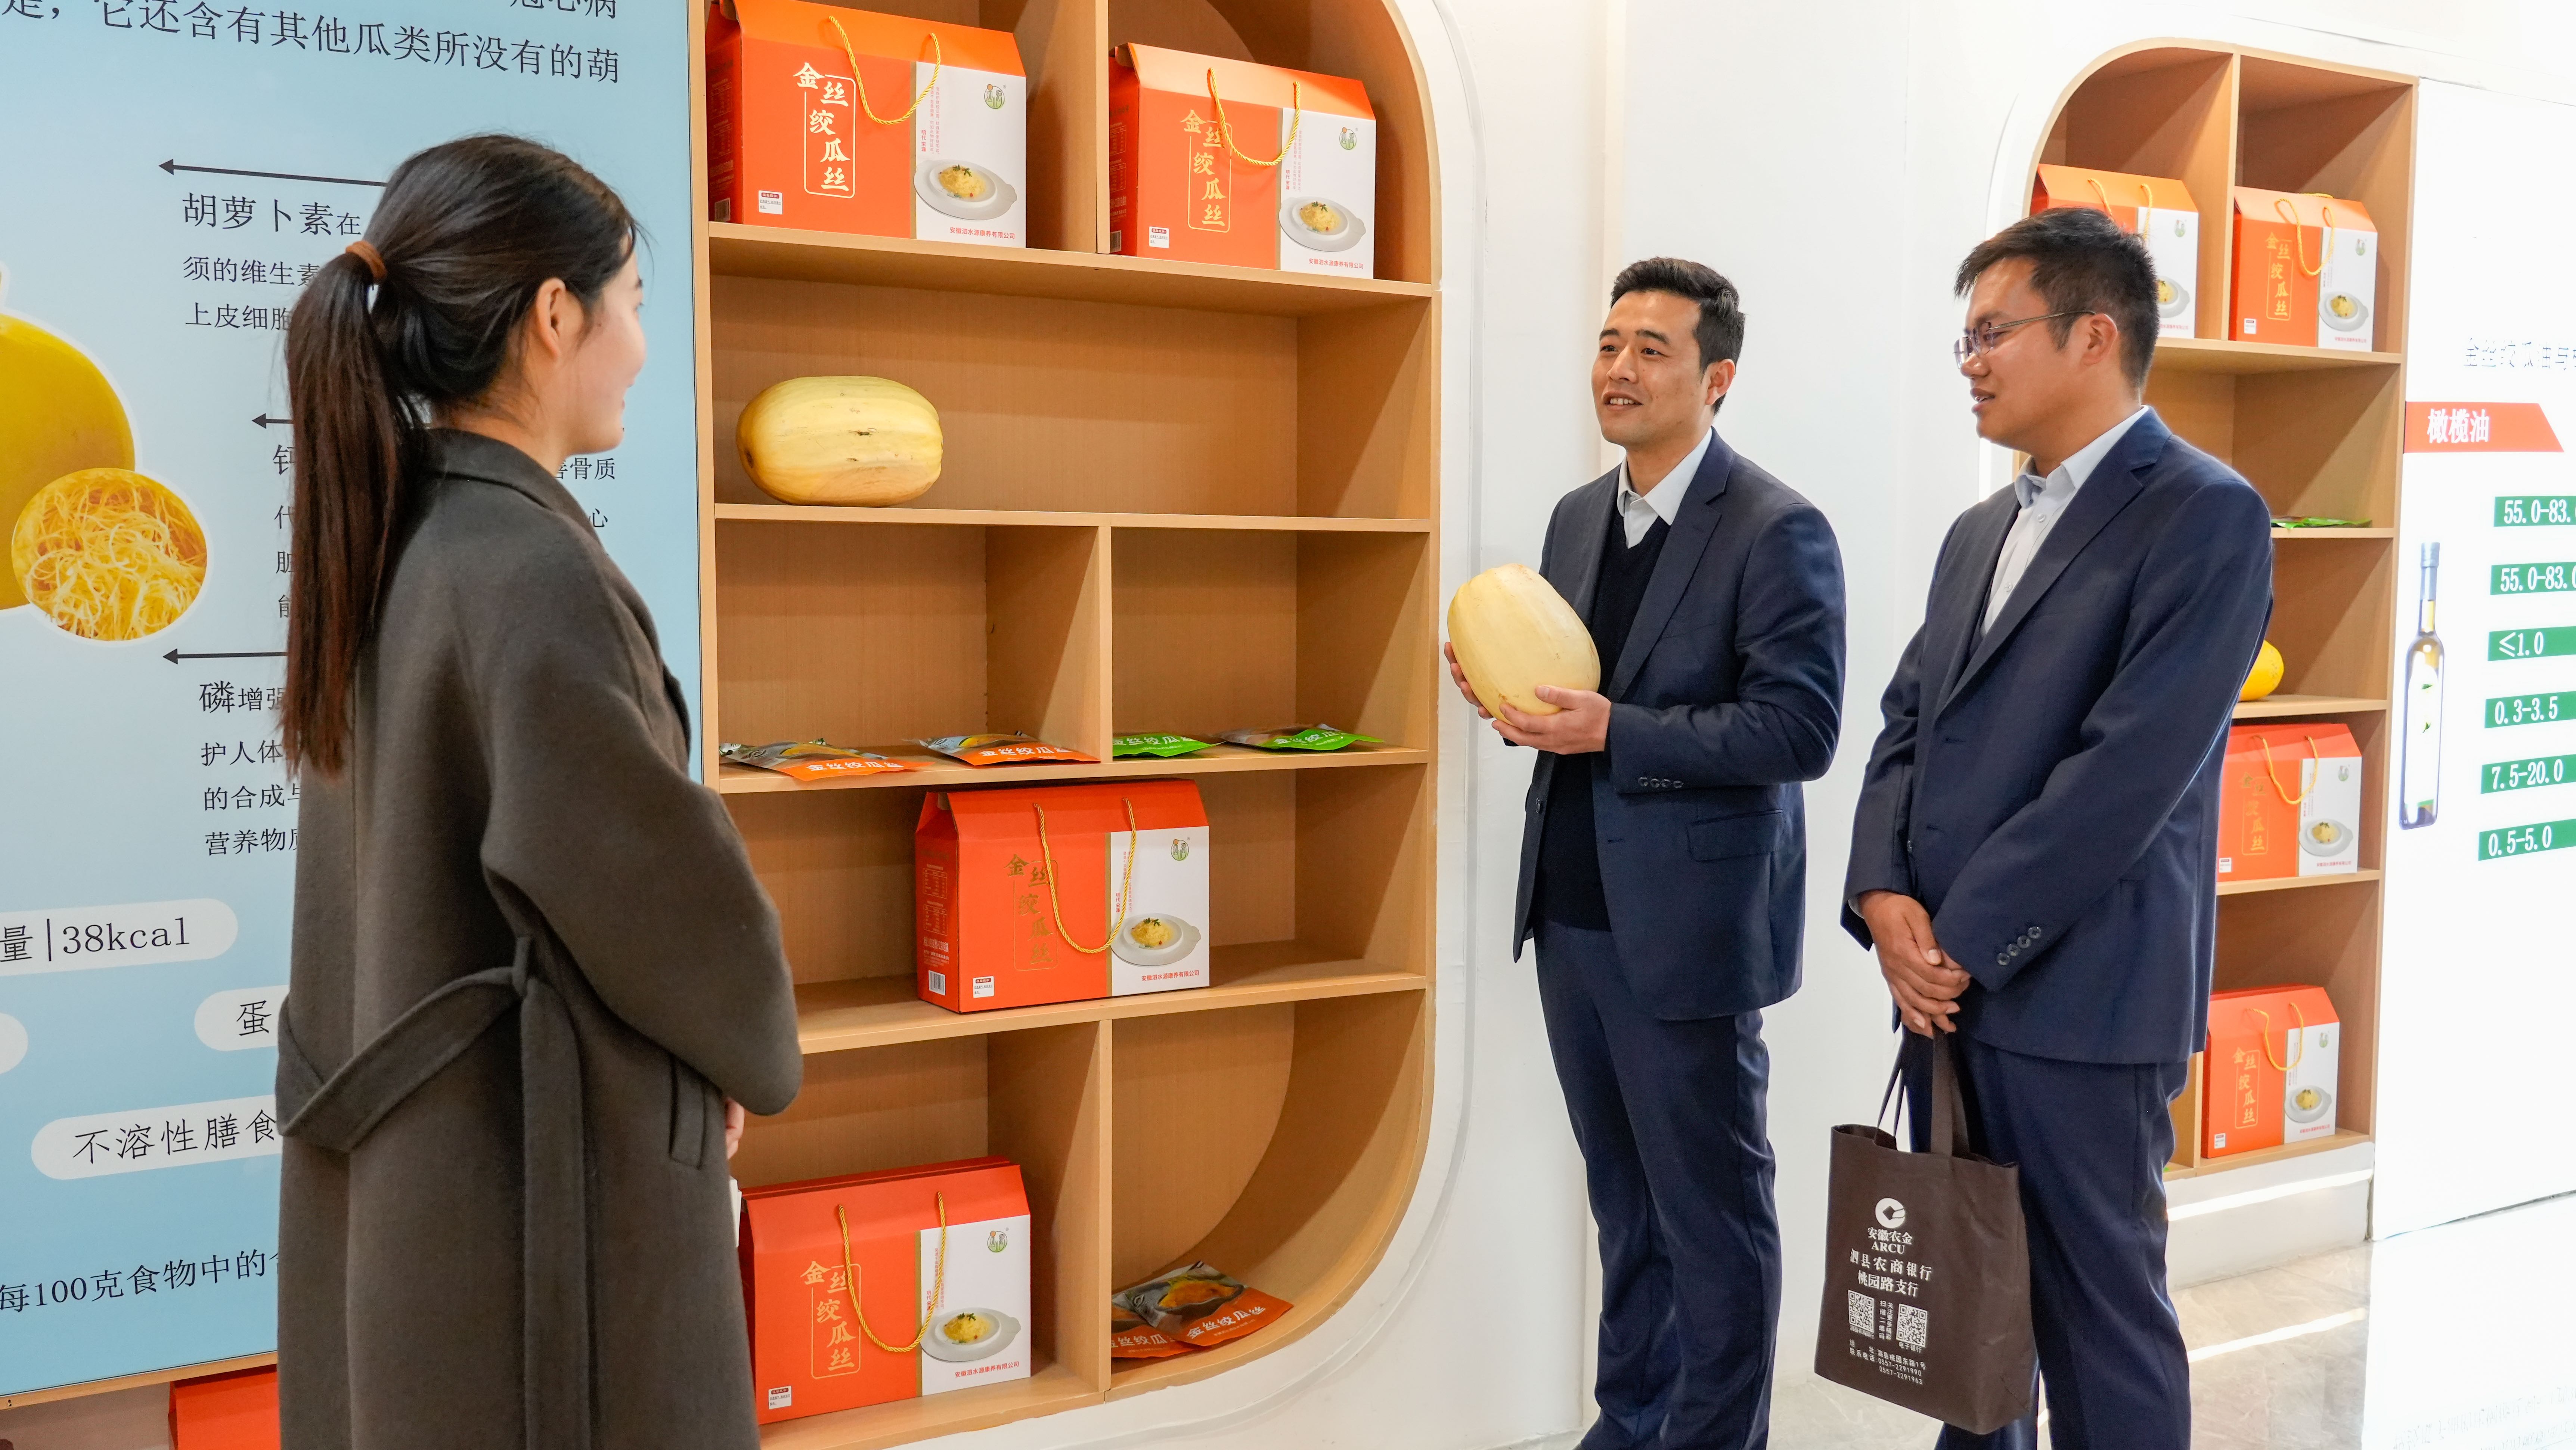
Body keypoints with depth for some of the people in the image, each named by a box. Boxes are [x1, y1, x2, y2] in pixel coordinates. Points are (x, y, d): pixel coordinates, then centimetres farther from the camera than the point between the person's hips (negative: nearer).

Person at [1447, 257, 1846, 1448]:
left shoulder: (1777, 531, -12)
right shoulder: (1578, 518, 11)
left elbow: (1800, 728, -18)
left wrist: (1615, 732, -22)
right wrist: (1515, 699, -3)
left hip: (1687, 925, -7)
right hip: (1572, 913, 7)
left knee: (1711, 1211, 7)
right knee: (1625, 1201, 19)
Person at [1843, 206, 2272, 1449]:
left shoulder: (2206, 516, -9)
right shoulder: (1982, 531, 17)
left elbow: (2130, 768, -17)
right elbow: (1907, 724, 14)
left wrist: (1964, 941, -14)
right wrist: (1885, 897, -4)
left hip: (2077, 996, -7)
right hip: (1945, 985, 7)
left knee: (2098, 1319, 2)